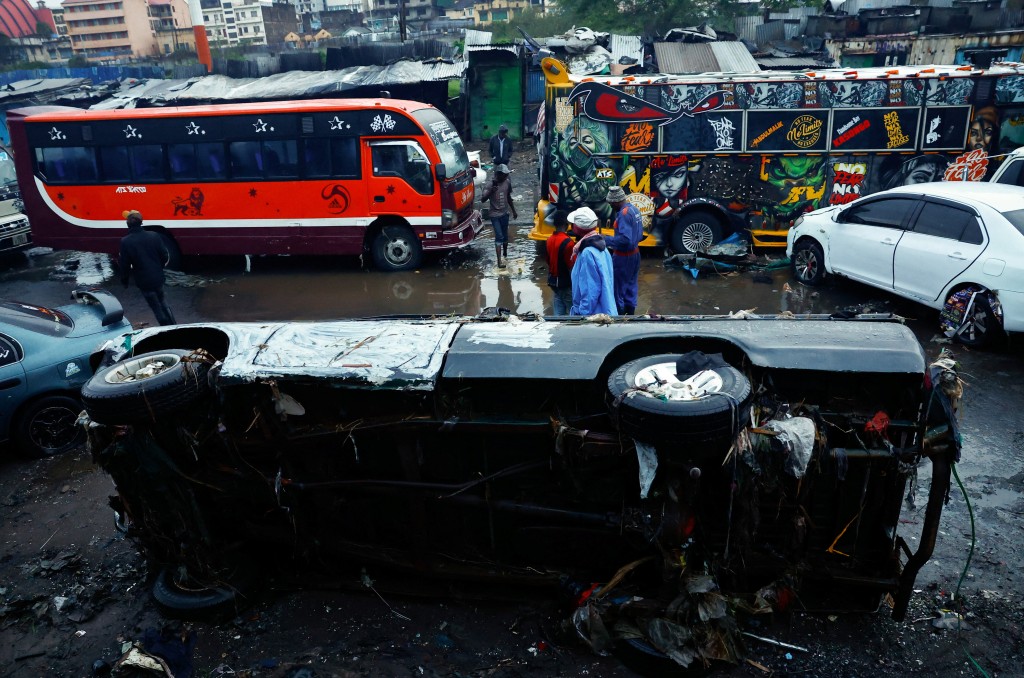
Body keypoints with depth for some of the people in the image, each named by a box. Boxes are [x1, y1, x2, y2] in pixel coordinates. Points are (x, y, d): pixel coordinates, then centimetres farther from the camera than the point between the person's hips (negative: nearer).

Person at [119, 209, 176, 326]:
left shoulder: (125, 242, -15)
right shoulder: (154, 236, -7)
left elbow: (125, 265, -11)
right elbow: (165, 256, -2)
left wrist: (124, 280, 5)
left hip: (143, 281, -4)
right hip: (158, 278, 4)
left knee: (156, 307, 10)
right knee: (162, 301, 24)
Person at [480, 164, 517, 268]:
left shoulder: (507, 183, 0)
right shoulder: (492, 185, -16)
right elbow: (483, 199, -24)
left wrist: (513, 211, 21)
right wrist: (490, 191, -40)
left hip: (505, 213, 5)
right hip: (495, 215, -5)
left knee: (505, 236, 15)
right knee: (499, 237, -11)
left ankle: (505, 254, 36)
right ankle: (499, 260, -12)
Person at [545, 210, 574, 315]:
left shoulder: (549, 240, 4)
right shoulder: (567, 242, -19)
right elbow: (571, 267, -19)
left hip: (554, 282, 7)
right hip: (566, 283, -7)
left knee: (558, 314, 10)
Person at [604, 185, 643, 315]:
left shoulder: (624, 214, -24)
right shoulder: (634, 208, 5)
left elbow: (624, 239, -30)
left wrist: (605, 239, -23)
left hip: (623, 257, -9)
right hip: (635, 253, 9)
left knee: (618, 288, 4)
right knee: (630, 286, 18)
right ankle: (630, 312, 28)